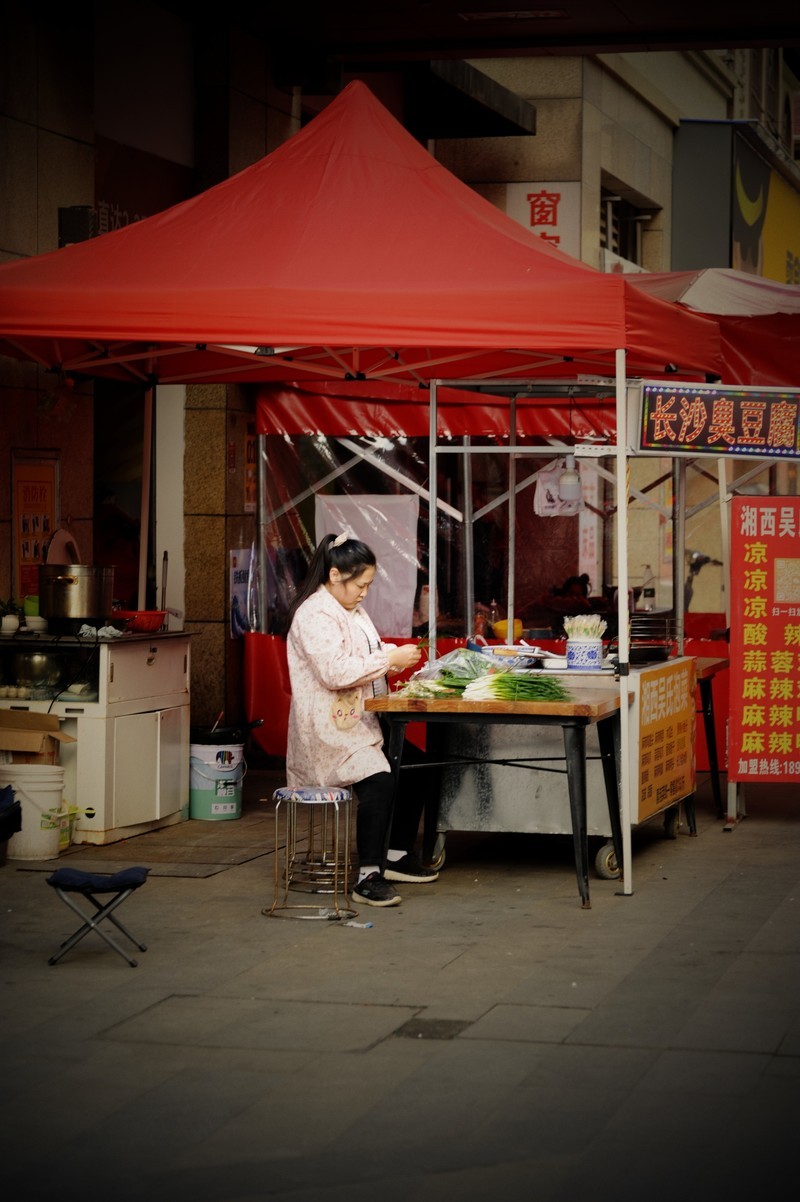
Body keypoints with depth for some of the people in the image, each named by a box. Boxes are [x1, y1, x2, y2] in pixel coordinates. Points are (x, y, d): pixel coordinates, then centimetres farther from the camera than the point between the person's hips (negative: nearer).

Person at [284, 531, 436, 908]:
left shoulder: (353, 609, 16)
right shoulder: (314, 615, -16)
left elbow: (366, 657, 27)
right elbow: (336, 672, -26)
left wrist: (397, 655, 5)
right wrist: (390, 659, -20)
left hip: (359, 723, 10)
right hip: (328, 731, -10)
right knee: (379, 780, -30)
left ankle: (398, 856, 14)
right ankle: (369, 876, -25)